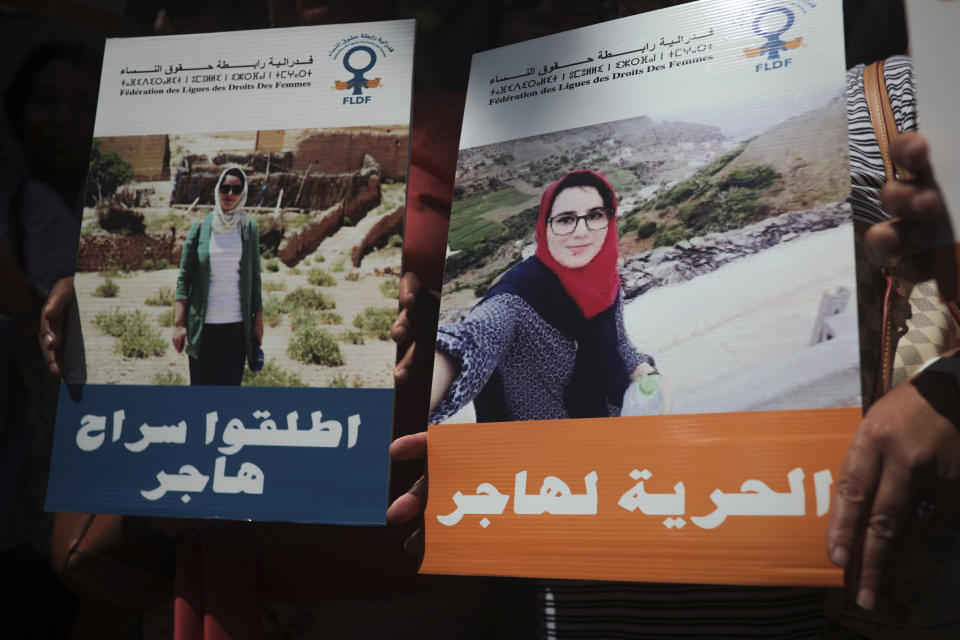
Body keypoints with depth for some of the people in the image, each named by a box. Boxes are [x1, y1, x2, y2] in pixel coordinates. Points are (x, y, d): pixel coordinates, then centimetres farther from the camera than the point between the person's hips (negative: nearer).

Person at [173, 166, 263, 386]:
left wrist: (258, 320, 5)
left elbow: (255, 277, 8)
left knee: (231, 381, 3)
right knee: (201, 381, 2)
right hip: (203, 325, -1)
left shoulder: (249, 228, 5)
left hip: (237, 324, 1)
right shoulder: (201, 227, 1)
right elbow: (184, 277, 0)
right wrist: (178, 324, -6)